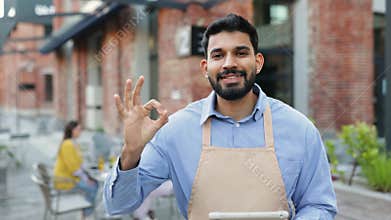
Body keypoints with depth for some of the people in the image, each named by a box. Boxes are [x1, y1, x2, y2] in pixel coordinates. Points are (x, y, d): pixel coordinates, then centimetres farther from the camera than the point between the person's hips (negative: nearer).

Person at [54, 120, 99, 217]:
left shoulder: (73, 143, 10)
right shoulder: (67, 145, -22)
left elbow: (77, 164, 15)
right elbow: (73, 166, -24)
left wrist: (86, 176, 5)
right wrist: (85, 179, -15)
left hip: (70, 176, 10)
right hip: (65, 180, -10)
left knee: (95, 183, 7)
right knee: (92, 187, -9)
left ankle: (87, 211, 12)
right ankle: (86, 214, 7)